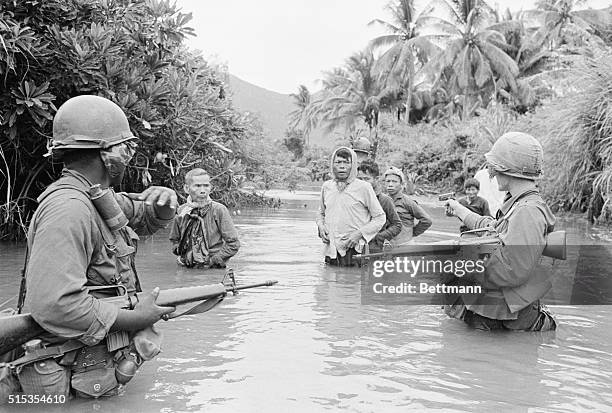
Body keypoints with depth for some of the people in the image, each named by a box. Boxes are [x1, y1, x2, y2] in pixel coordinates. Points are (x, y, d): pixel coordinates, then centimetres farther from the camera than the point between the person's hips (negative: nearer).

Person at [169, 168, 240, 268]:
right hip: (186, 270, 3)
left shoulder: (219, 210, -3)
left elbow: (233, 244, -3)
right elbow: (175, 239, 23)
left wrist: (213, 260, -7)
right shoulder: (181, 211, 7)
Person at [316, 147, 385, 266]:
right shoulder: (326, 186, 10)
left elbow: (380, 217, 0)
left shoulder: (363, 187, -4)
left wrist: (360, 233, -11)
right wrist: (320, 226, 4)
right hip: (330, 250, 4)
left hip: (353, 250, -4)